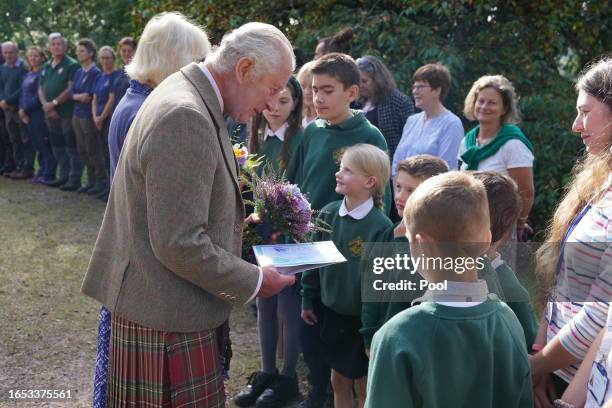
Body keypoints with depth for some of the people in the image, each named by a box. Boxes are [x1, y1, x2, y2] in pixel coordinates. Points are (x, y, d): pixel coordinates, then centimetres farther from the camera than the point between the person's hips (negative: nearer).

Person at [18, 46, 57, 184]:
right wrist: (21, 109, 3)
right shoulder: (27, 75, 18)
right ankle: (42, 172, 18)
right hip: (27, 115, 8)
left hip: (39, 114, -8)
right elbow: (23, 94, 19)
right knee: (37, 145, 12)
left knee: (44, 145, -5)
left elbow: (39, 95, -14)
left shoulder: (42, 74, -8)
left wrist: (25, 109, -11)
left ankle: (48, 174, 0)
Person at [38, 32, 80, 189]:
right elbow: (41, 89, 15)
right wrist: (45, 105, -3)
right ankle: (64, 176, 22)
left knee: (72, 147, -4)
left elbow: (71, 89, -15)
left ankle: (74, 179, -1)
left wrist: (54, 103, -14)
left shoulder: (72, 65, -6)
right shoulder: (46, 66, 17)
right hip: (50, 114, 8)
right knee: (57, 147, 13)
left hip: (67, 113, -8)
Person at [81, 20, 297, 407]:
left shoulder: (190, 98, 8)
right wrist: (254, 281, -14)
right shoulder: (186, 117, -24)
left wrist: (233, 222, 11)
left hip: (167, 303, 10)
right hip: (167, 317, -10)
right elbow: (179, 244, -26)